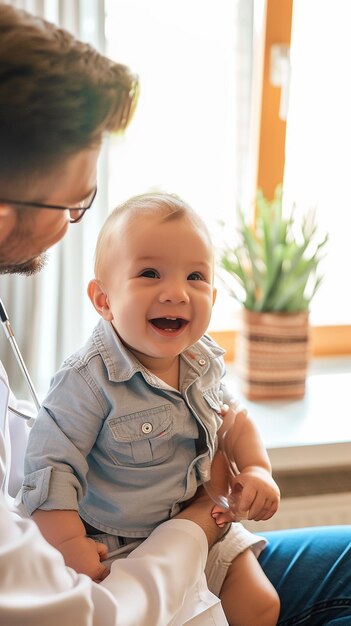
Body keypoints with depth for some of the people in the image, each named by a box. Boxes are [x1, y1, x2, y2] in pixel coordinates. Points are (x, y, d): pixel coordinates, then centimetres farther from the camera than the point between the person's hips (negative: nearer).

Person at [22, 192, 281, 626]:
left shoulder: (204, 361, -6)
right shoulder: (89, 380, -26)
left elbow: (232, 418, 12)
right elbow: (51, 464, -24)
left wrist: (257, 468, -3)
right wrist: (70, 546, -28)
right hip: (115, 548, -5)